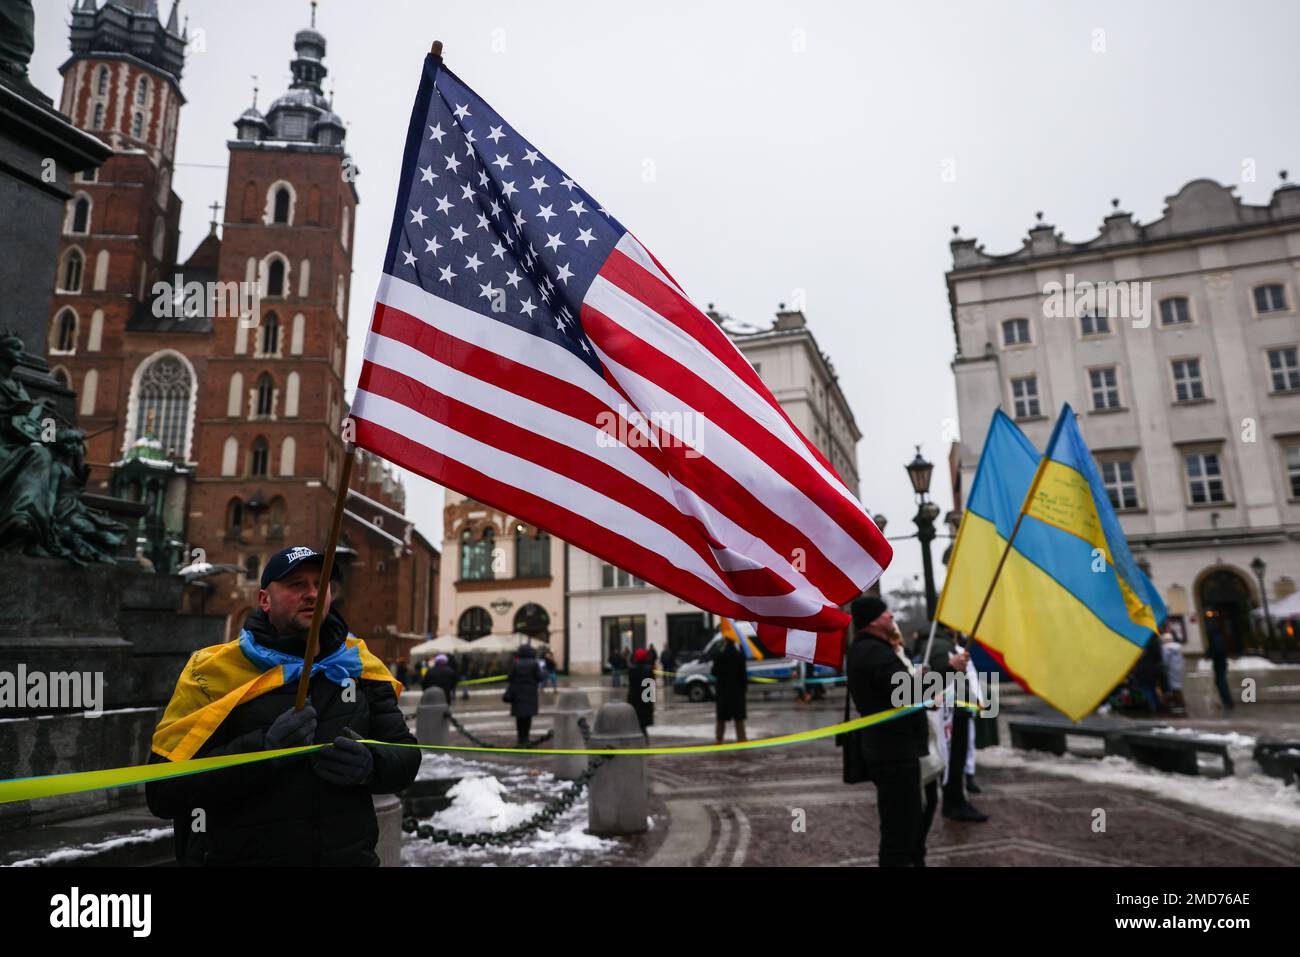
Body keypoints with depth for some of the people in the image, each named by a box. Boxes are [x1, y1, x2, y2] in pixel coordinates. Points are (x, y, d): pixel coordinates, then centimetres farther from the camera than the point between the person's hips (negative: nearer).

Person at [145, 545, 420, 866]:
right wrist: (263, 750, -27)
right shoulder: (213, 671, -9)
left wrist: (369, 765, -20)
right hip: (240, 855, -2)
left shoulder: (357, 664, -2)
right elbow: (164, 793, -14)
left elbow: (405, 757, 2)